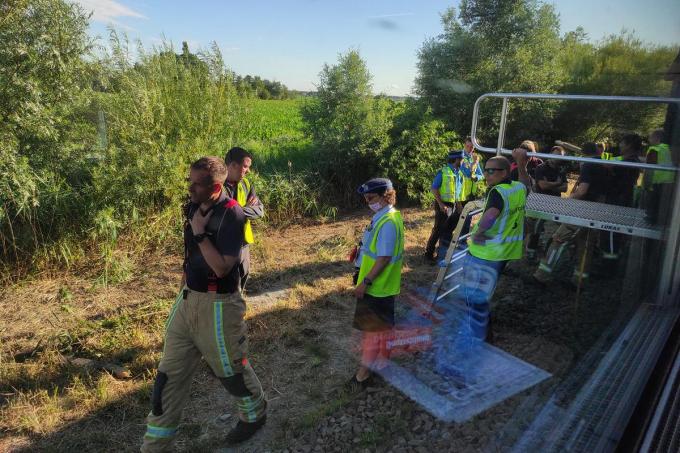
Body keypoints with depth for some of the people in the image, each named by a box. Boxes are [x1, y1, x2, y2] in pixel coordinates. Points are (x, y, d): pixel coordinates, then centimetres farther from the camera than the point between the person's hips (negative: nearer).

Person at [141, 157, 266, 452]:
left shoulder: (231, 214, -21)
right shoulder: (193, 206, 3)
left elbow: (222, 267, -26)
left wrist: (200, 232, -24)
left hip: (218, 305, -7)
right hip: (188, 299, 8)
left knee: (231, 369, 13)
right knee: (170, 373, 12)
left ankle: (255, 414, 41)